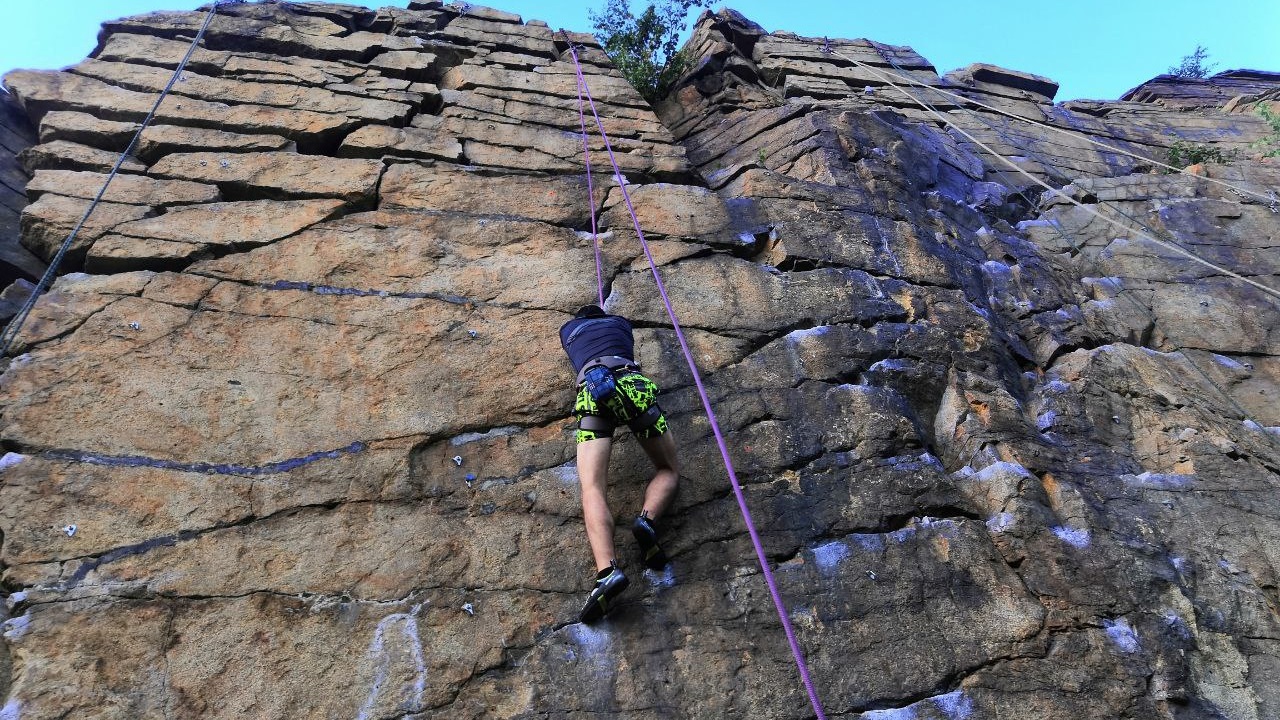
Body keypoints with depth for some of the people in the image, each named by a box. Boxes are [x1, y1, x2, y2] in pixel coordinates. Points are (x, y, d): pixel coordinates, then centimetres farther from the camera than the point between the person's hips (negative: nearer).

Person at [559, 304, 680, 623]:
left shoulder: (568, 328, 35)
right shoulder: (619, 321, 34)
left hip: (591, 393, 0)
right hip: (632, 384, 0)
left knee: (593, 488, -12)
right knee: (668, 470, 14)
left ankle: (607, 569, -36)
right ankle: (646, 518, -18)